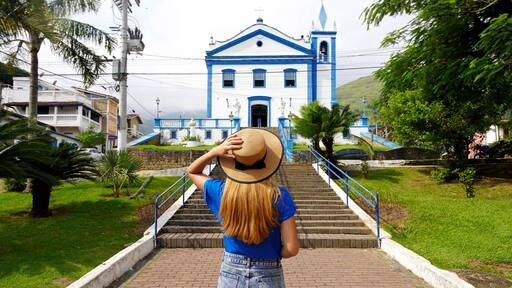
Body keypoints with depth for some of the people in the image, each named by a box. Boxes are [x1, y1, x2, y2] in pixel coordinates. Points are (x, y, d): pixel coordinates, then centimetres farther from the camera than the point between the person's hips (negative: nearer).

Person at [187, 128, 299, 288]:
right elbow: (291, 248, -17)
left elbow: (192, 171, 3)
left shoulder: (222, 192, -16)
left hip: (231, 273, 2)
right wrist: (271, 255, 3)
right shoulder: (280, 196, -21)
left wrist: (215, 151, -13)